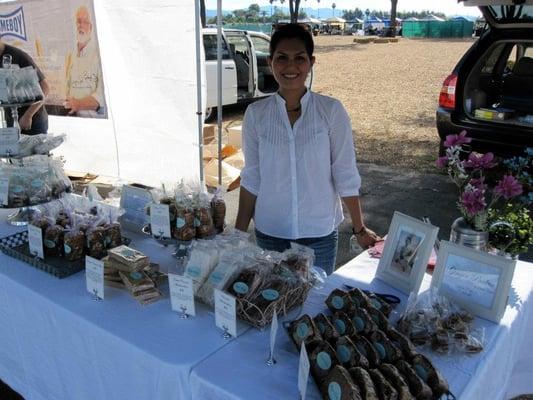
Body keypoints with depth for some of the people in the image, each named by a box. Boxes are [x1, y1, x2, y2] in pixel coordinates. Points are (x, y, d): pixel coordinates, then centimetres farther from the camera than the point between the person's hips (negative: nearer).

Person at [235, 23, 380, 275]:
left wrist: (360, 229, -2)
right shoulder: (255, 114, -5)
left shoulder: (331, 111, -10)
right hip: (269, 233, 2)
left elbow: (345, 175, -5)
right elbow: (252, 179, 1)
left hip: (319, 233, -1)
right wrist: (238, 233, 3)